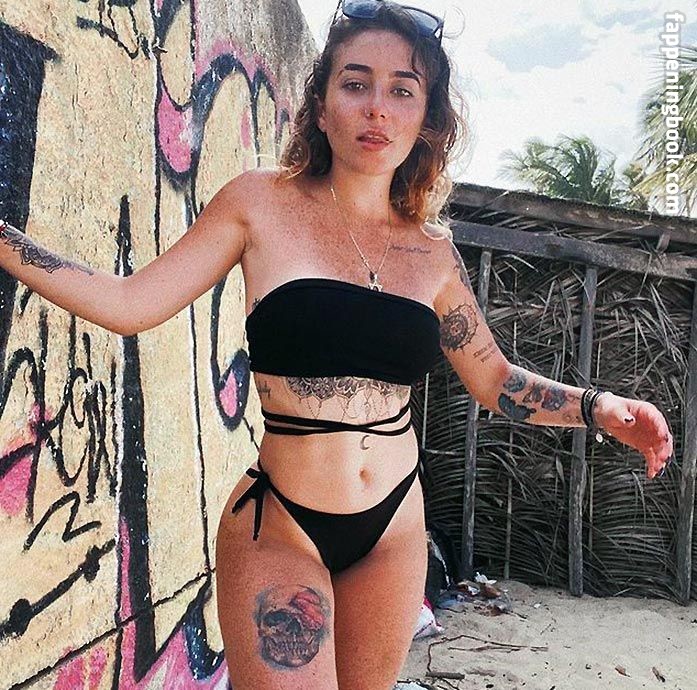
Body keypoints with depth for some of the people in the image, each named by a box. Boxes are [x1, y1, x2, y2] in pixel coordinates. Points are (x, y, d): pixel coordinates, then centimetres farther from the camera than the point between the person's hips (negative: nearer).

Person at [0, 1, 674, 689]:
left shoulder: (432, 252, 2)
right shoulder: (263, 203, -6)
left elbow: (495, 380, 10)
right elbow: (130, 303, -5)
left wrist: (599, 407, -4)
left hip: (394, 528, 4)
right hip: (279, 529, -3)